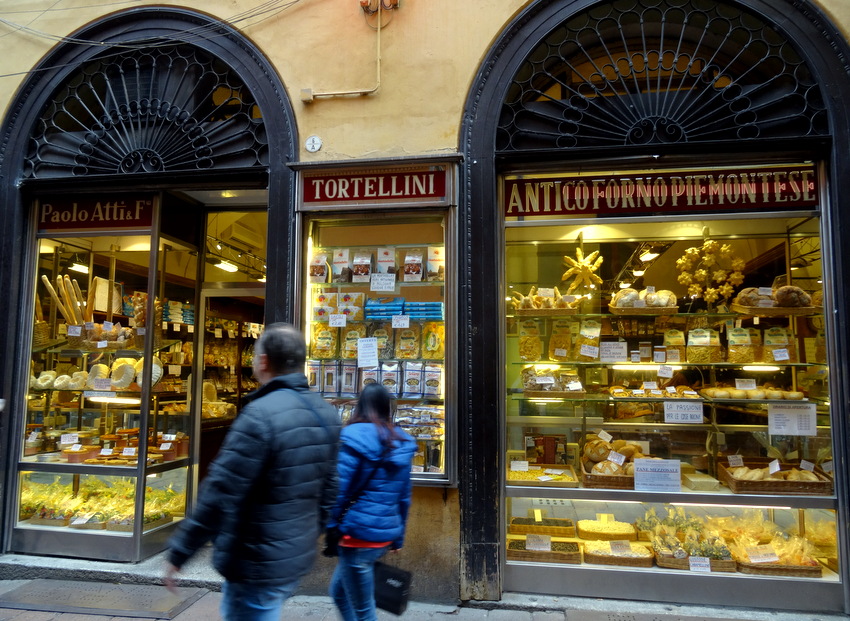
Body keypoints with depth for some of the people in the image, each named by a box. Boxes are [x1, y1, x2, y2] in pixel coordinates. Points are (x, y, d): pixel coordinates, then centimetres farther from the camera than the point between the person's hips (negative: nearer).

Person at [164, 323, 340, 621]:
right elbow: (329, 488, 8)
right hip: (297, 556, 8)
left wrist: (178, 552, -13)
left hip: (256, 565, -8)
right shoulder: (326, 414, -1)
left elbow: (220, 495, -24)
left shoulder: (260, 415, -25)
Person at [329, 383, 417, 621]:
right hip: (386, 535, 7)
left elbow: (340, 490, -14)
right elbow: (404, 496, 11)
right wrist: (398, 537, 19)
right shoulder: (402, 444, 7)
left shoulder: (354, 438, -12)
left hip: (359, 535, -7)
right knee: (338, 590, 24)